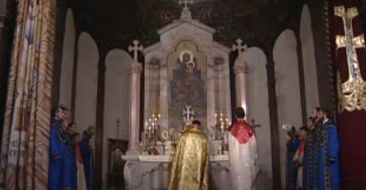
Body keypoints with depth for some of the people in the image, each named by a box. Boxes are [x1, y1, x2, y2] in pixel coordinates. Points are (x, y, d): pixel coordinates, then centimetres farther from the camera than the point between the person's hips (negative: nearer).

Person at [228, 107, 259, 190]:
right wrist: (255, 163, 11)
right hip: (249, 161, 2)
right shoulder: (250, 129, -1)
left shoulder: (232, 130, -7)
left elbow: (231, 149, -5)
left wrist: (232, 163, 2)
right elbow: (254, 147, 2)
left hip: (237, 162, -2)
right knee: (249, 182, 10)